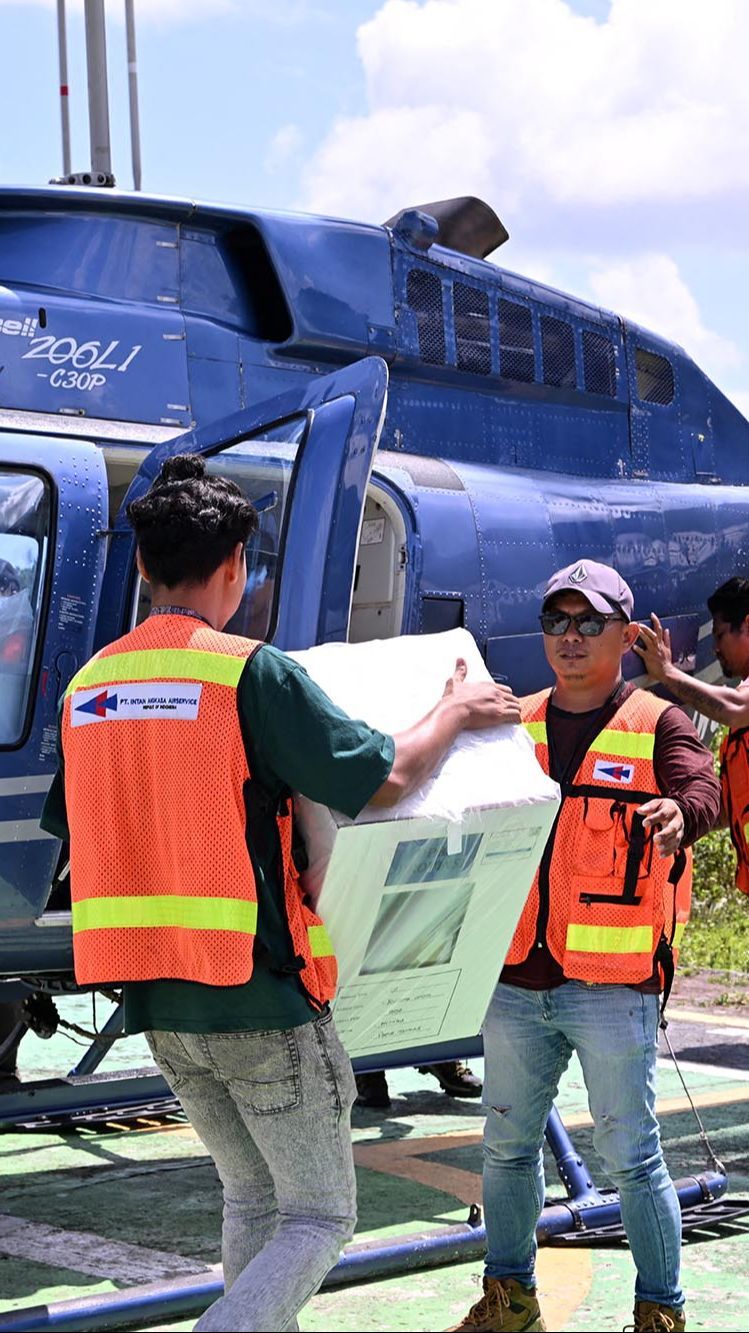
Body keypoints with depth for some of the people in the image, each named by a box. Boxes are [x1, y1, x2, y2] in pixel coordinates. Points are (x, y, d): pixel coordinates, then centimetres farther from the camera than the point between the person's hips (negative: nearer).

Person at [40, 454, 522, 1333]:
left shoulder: (88, 685, 5)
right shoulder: (250, 673, -14)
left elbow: (74, 834, 13)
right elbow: (384, 779, -16)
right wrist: (452, 715, 2)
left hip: (155, 1003, 7)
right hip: (261, 997, -6)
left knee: (251, 1196, 22)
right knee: (320, 1216, 6)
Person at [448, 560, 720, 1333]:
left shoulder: (656, 726, -1)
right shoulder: (512, 725, 12)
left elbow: (702, 791, -19)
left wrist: (677, 812, -42)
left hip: (611, 986, -5)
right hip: (515, 979, 5)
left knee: (629, 1154, 0)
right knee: (508, 1144, 14)